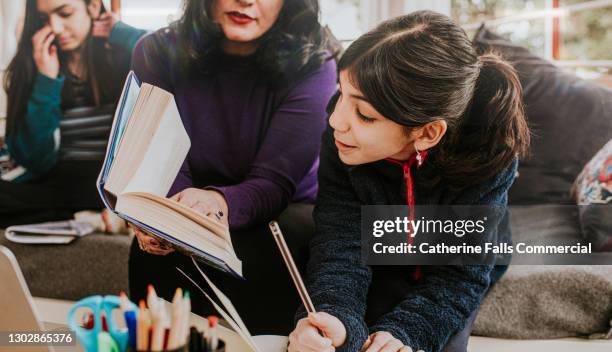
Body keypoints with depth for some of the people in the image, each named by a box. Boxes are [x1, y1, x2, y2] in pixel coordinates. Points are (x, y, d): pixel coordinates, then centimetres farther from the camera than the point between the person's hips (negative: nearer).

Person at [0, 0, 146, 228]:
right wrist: (47, 81, -9)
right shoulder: (28, 68, 6)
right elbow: (37, 161, -1)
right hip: (54, 187, 2)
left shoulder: (125, 59, 3)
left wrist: (119, 33, -5)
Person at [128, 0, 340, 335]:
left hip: (285, 215, -1)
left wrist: (223, 203, -46)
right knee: (153, 252, -29)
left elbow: (273, 182, -22)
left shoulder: (312, 65, -16)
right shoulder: (158, 53, -9)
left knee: (252, 260, -32)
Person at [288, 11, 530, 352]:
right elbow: (341, 243, -32)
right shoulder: (341, 138, -29)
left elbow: (462, 273, -27)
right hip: (383, 262, 1)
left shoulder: (487, 155, -33)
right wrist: (335, 320, -53)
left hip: (460, 265, -1)